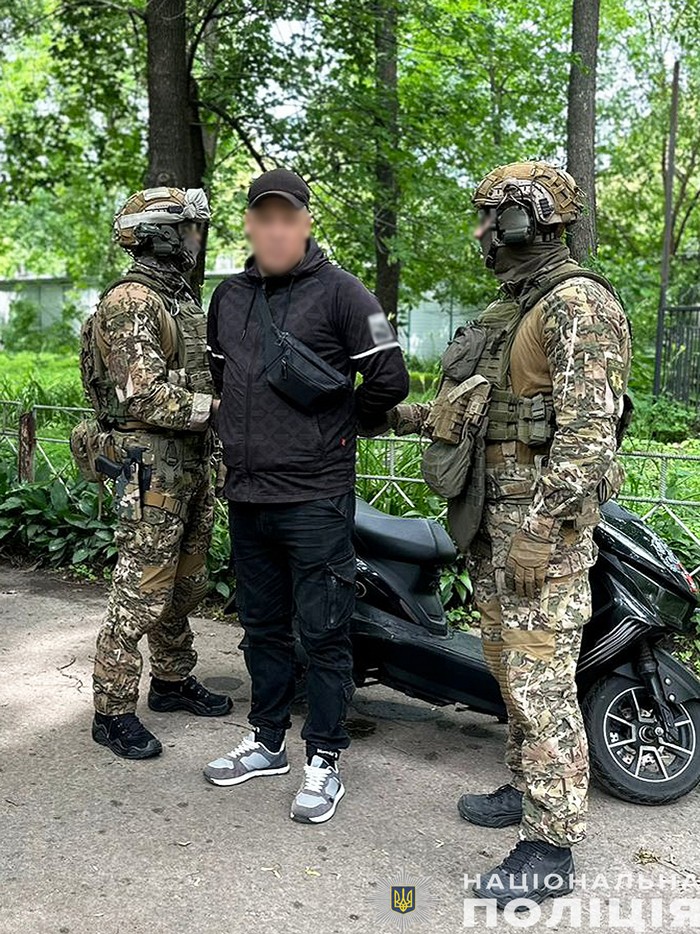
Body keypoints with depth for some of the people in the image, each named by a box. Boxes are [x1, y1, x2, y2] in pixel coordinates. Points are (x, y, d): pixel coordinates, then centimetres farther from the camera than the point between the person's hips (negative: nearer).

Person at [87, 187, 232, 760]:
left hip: (192, 463, 10)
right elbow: (145, 396, -22)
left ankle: (173, 681, 32)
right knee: (142, 590, -5)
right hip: (151, 463, -10)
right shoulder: (130, 303, -14)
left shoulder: (182, 298, 17)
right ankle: (114, 710, 6)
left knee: (185, 584, 17)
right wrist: (215, 409, -20)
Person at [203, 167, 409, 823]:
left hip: (316, 497, -6)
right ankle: (266, 742, 33)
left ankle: (324, 759, 16)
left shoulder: (339, 292, -7)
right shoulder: (229, 296, 13)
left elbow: (388, 379, -8)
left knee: (322, 633, 2)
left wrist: (338, 425, 2)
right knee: (262, 627, 17)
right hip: (247, 494, 7)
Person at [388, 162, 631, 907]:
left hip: (541, 521, -10)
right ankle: (528, 787, 34)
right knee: (509, 664, 18)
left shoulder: (577, 305, -14)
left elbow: (588, 428, -21)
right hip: (495, 516, 10)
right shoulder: (511, 308, 17)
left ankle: (549, 849, 6)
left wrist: (541, 530, -24)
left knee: (541, 679, -5)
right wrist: (404, 415, 20)